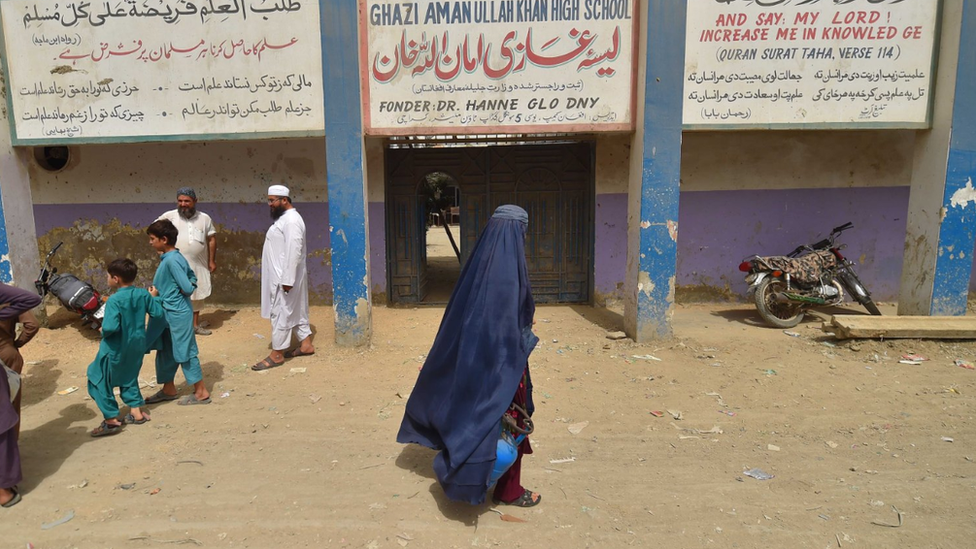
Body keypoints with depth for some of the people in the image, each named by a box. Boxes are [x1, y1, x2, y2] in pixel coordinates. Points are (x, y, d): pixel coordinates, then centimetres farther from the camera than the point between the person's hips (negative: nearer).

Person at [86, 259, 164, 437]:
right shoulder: (143, 294, -5)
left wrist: (103, 331, -8)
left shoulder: (114, 300, -23)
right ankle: (136, 410, 26)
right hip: (137, 345, 7)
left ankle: (112, 419, 8)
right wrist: (154, 298, 19)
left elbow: (111, 327, -30)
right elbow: (158, 313, 4)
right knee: (129, 377, 25)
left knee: (99, 380, 9)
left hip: (116, 348, -7)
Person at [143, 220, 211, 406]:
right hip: (168, 313, 10)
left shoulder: (171, 260, -21)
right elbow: (192, 279, 13)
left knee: (185, 352, -1)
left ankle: (201, 392, 8)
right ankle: (168, 389, 32)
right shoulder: (173, 257, 8)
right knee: (165, 351, 18)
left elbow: (188, 288, -25)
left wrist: (174, 294, -5)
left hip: (178, 314, -10)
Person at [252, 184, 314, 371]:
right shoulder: (284, 218, 13)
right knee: (296, 311, 16)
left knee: (280, 314, -3)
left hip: (285, 277, -10)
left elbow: (293, 251, -25)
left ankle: (277, 354, 5)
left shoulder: (291, 221, -20)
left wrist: (287, 280, -26)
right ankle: (306, 344, 25)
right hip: (281, 275, 10)